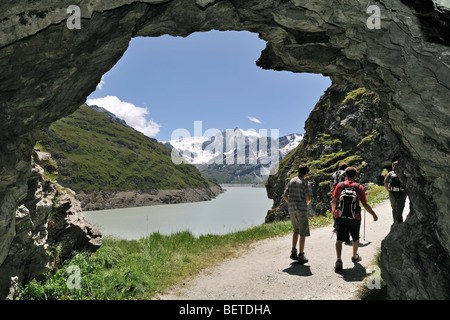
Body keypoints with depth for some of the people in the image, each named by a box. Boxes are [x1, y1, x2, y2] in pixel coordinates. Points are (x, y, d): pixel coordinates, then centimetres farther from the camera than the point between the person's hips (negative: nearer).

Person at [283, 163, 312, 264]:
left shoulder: (291, 181, 9)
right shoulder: (306, 183, -8)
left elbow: (285, 195, 7)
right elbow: (308, 198, -16)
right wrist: (307, 204, 4)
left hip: (291, 209, 6)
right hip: (301, 209, -6)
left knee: (296, 230, 21)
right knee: (303, 233, 3)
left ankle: (293, 251, 17)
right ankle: (301, 255, 6)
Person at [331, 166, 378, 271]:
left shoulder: (340, 185, 1)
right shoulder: (359, 187, -2)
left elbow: (333, 201, 0)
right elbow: (365, 204, -6)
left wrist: (333, 210, 17)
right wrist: (374, 214, 7)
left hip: (340, 217, 0)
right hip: (354, 218, 0)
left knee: (339, 239, 2)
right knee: (355, 238, 23)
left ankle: (338, 259, -16)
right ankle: (355, 256, 42)